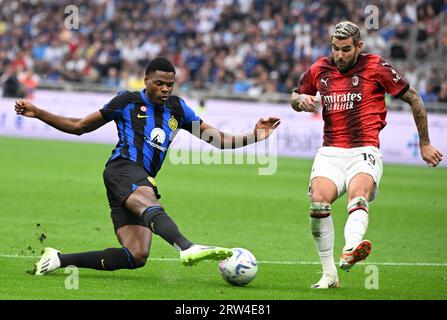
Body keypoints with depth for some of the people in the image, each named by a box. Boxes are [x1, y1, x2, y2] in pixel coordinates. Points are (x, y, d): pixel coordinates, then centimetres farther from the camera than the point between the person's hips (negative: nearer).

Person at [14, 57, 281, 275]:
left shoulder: (177, 109, 21)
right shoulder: (127, 101, 10)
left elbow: (217, 139, 18)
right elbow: (79, 127, 18)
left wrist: (254, 137, 4)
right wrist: (38, 113, 11)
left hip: (143, 183, 6)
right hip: (123, 169, -6)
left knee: (136, 257, -10)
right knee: (150, 205, -39)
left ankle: (60, 259, -2)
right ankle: (188, 248, -69)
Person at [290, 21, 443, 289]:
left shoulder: (376, 67, -1)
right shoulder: (319, 69, 10)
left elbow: (414, 100, 7)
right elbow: (295, 98, 28)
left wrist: (425, 144, 11)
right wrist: (302, 100, 1)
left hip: (365, 152, -3)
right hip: (330, 153, 3)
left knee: (358, 196, -32)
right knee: (318, 202, -21)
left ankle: (350, 252, -59)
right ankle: (329, 274, -11)